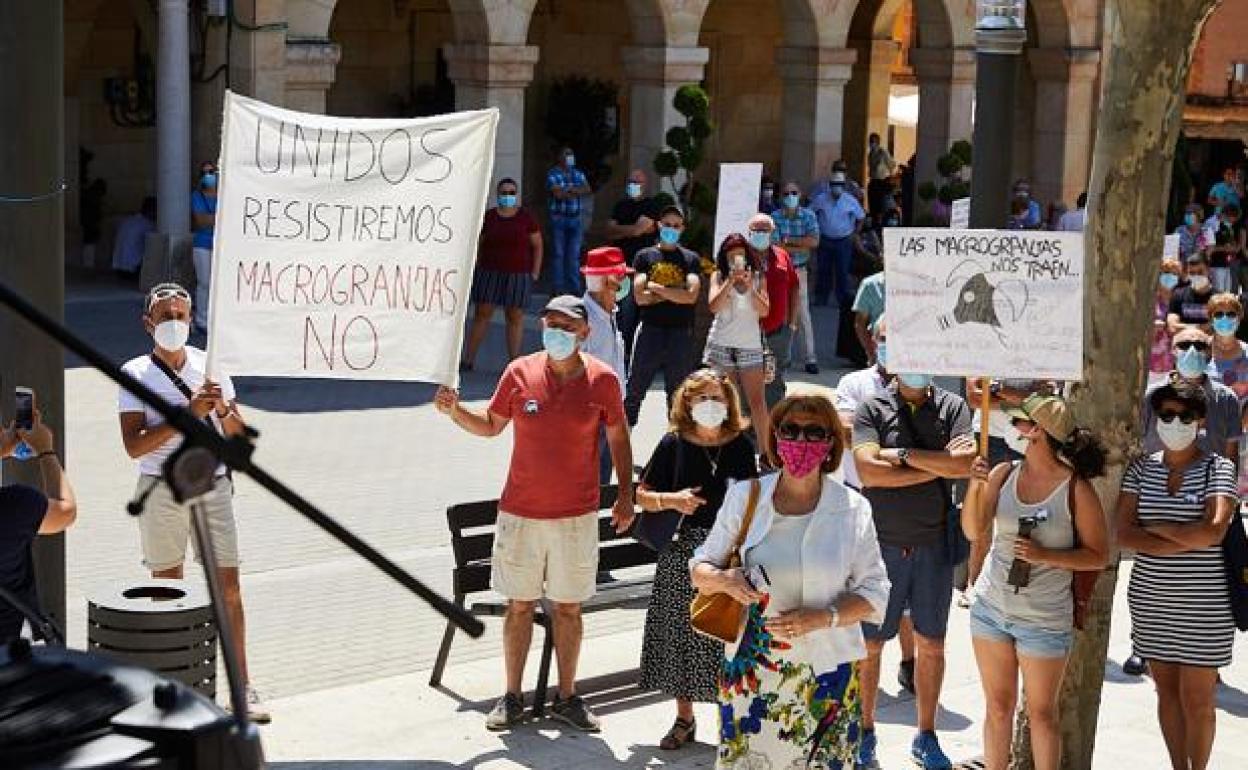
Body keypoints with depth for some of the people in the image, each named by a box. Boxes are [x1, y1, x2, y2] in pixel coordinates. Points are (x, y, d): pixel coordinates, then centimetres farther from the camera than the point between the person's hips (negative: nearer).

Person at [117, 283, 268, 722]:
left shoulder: (209, 365, 8)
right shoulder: (135, 374, -2)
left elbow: (238, 435, 10)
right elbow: (134, 445, -14)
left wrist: (222, 409, -11)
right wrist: (188, 414, -21)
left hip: (213, 486, 2)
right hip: (162, 489, -2)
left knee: (229, 587, -1)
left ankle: (242, 688, 3)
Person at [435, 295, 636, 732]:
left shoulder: (602, 380, -5)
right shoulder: (519, 373, -3)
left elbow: (618, 437, 7)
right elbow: (490, 426, 9)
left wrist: (625, 494, 7)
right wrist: (455, 412, -8)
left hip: (576, 515, 0)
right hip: (520, 512, 1)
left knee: (568, 608, 8)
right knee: (519, 604, 7)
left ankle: (566, 697, 20)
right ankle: (512, 698, 18)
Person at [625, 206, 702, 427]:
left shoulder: (690, 259, 6)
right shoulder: (645, 256, 4)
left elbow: (691, 296, -10)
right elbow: (640, 297, -7)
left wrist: (657, 288, -9)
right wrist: (675, 293, -8)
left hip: (680, 334, 1)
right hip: (650, 331, -1)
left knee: (677, 392, 10)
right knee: (635, 390, 3)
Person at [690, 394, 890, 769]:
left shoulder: (852, 509, 0)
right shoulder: (745, 498, 2)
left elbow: (874, 593, 1)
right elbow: (700, 569, 9)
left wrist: (822, 618, -16)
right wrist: (723, 579, -14)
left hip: (827, 672, 0)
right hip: (751, 671, 0)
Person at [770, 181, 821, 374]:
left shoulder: (809, 216, 0)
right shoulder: (775, 217, -3)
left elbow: (814, 242, -12)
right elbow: (776, 247, -12)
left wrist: (789, 241, -12)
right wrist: (801, 247, -11)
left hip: (799, 270, 0)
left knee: (802, 313, -4)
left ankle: (811, 358, -3)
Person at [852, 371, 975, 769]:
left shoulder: (952, 407, 2)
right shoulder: (872, 409, -3)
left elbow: (966, 464, -13)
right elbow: (868, 469, -17)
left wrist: (903, 454, -14)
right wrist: (939, 464, -14)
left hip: (933, 545, 2)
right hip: (881, 543, -2)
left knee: (931, 644, 11)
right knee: (869, 643, 5)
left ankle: (926, 737, 24)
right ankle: (865, 731, 21)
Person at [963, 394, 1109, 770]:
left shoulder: (1076, 488, -12)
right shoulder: (1004, 474, -2)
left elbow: (1098, 555, -8)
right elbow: (974, 532, 0)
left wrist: (1045, 555, -21)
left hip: (1045, 619, -4)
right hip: (992, 608, 4)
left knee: (1041, 712, 8)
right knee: (998, 706, 13)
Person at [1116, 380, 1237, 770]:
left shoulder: (1218, 468, -4)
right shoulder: (1142, 468, 5)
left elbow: (1213, 530, -19)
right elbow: (1124, 534, -5)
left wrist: (1155, 528, -9)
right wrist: (1187, 542, -14)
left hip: (1202, 605, -3)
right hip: (1151, 601, 4)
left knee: (1197, 700, 2)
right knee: (1167, 691, 12)